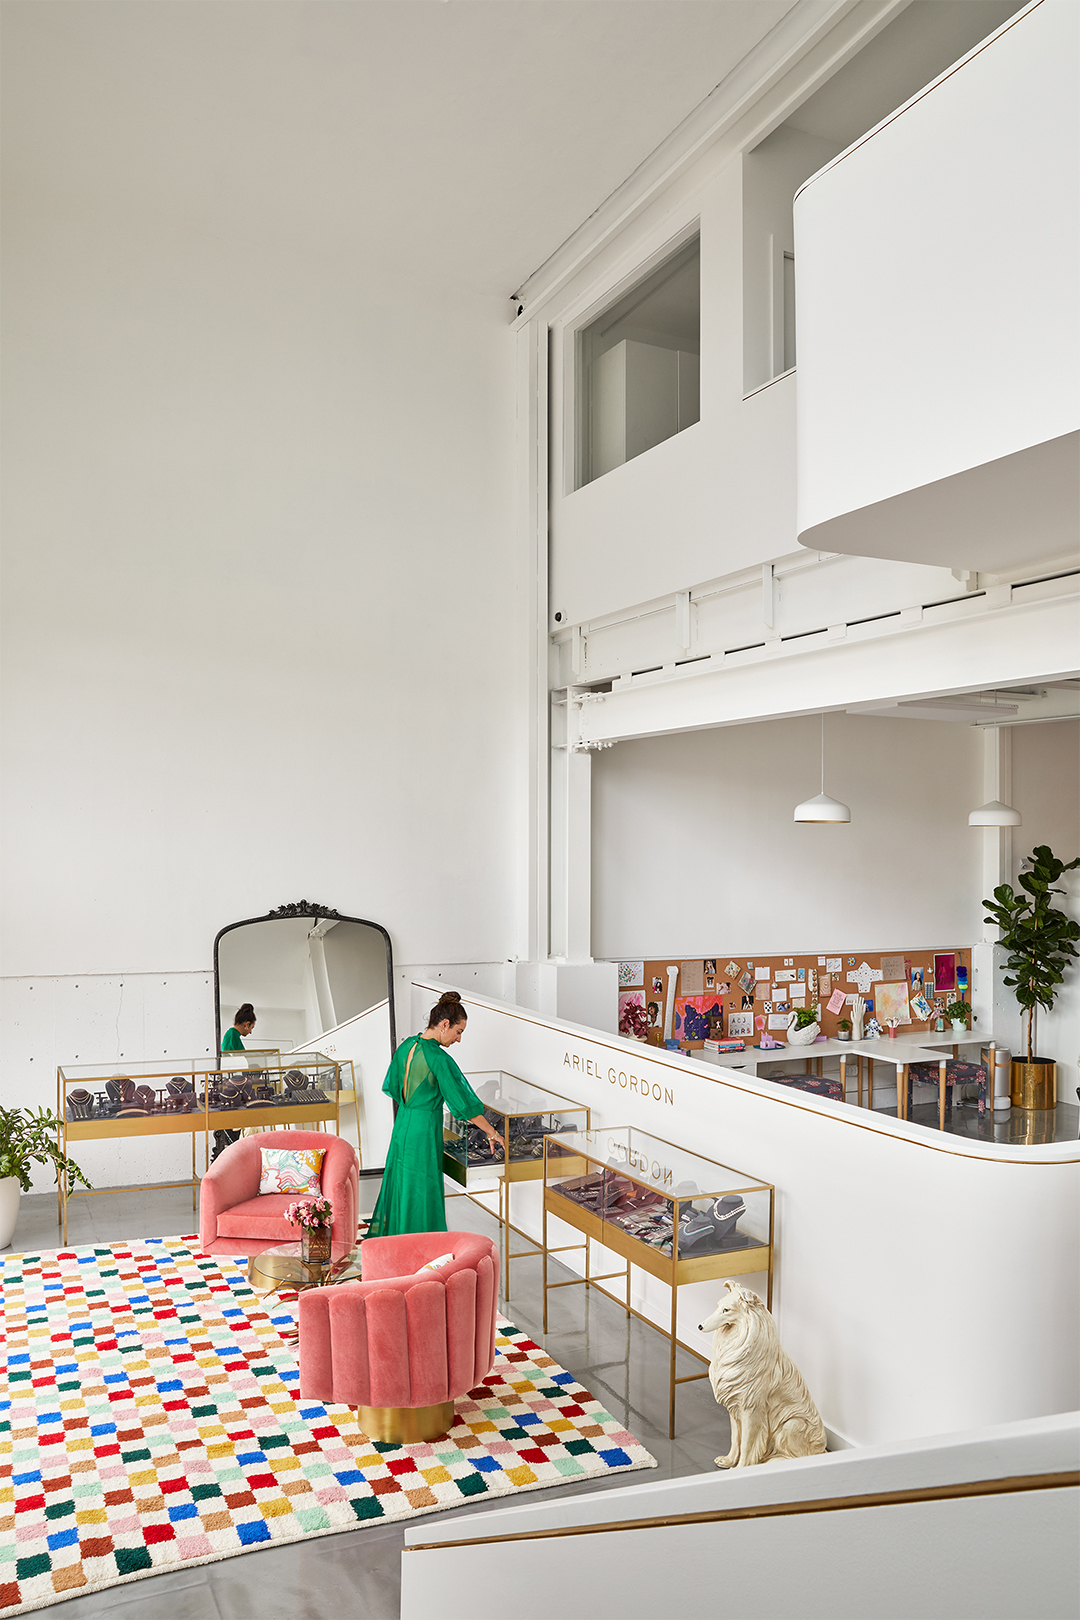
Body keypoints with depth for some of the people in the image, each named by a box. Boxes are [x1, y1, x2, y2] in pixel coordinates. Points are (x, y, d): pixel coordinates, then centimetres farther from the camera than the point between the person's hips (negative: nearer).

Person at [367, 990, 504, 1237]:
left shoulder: (406, 1046, 1)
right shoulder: (439, 1059, -22)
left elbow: (393, 1087, 14)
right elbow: (464, 1103, -17)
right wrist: (492, 1133, -7)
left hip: (402, 1125, 8)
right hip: (424, 1131, -8)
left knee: (401, 1187, 21)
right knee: (421, 1193, 5)